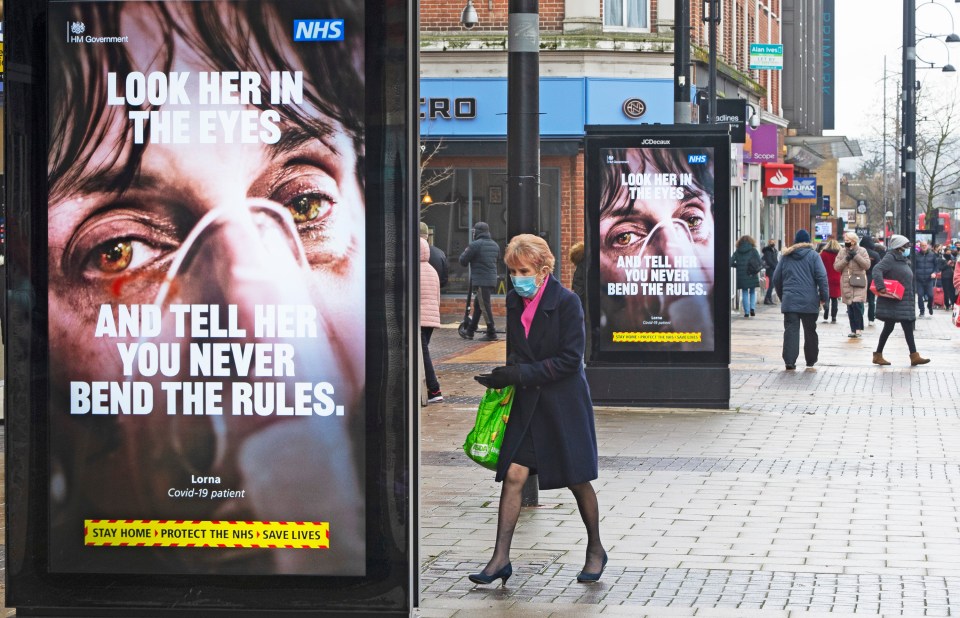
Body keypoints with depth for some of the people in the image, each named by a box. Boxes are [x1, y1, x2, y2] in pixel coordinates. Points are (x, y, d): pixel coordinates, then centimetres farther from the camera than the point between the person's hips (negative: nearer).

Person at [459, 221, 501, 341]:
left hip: (480, 280, -8)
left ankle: (492, 334, -6)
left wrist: (465, 252, 14)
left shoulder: (475, 245, -11)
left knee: (485, 306, -5)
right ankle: (470, 331, 22)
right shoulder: (495, 245, 11)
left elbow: (463, 261, -5)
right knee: (477, 305, 16)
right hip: (492, 280, 8)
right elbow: (497, 258, 22)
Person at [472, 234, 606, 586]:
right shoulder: (513, 302, 4)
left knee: (577, 480, 7)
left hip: (564, 402, -4)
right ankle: (501, 558, -3)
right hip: (526, 403, 4)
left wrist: (518, 375, -22)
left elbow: (569, 359, -17)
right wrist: (497, 375, -2)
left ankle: (595, 550, 26)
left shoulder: (566, 302, -13)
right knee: (512, 475, -6)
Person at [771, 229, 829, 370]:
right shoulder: (813, 255, 0)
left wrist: (782, 295, 23)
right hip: (809, 301, -1)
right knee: (810, 331, 11)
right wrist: (824, 296, -1)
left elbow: (776, 278, 13)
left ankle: (789, 361, -12)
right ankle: (811, 360, 19)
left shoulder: (785, 256, 9)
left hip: (789, 300, 1)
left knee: (791, 330, -2)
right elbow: (821, 277, -7)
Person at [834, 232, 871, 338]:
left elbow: (867, 265, -8)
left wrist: (856, 256, -14)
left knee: (857, 305, -15)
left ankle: (859, 329, -9)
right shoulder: (842, 252, 10)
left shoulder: (862, 251, 3)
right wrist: (846, 259, -10)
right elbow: (836, 266, 4)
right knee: (850, 308, 3)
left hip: (859, 283, -3)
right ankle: (853, 330, 9)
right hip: (846, 283, 3)